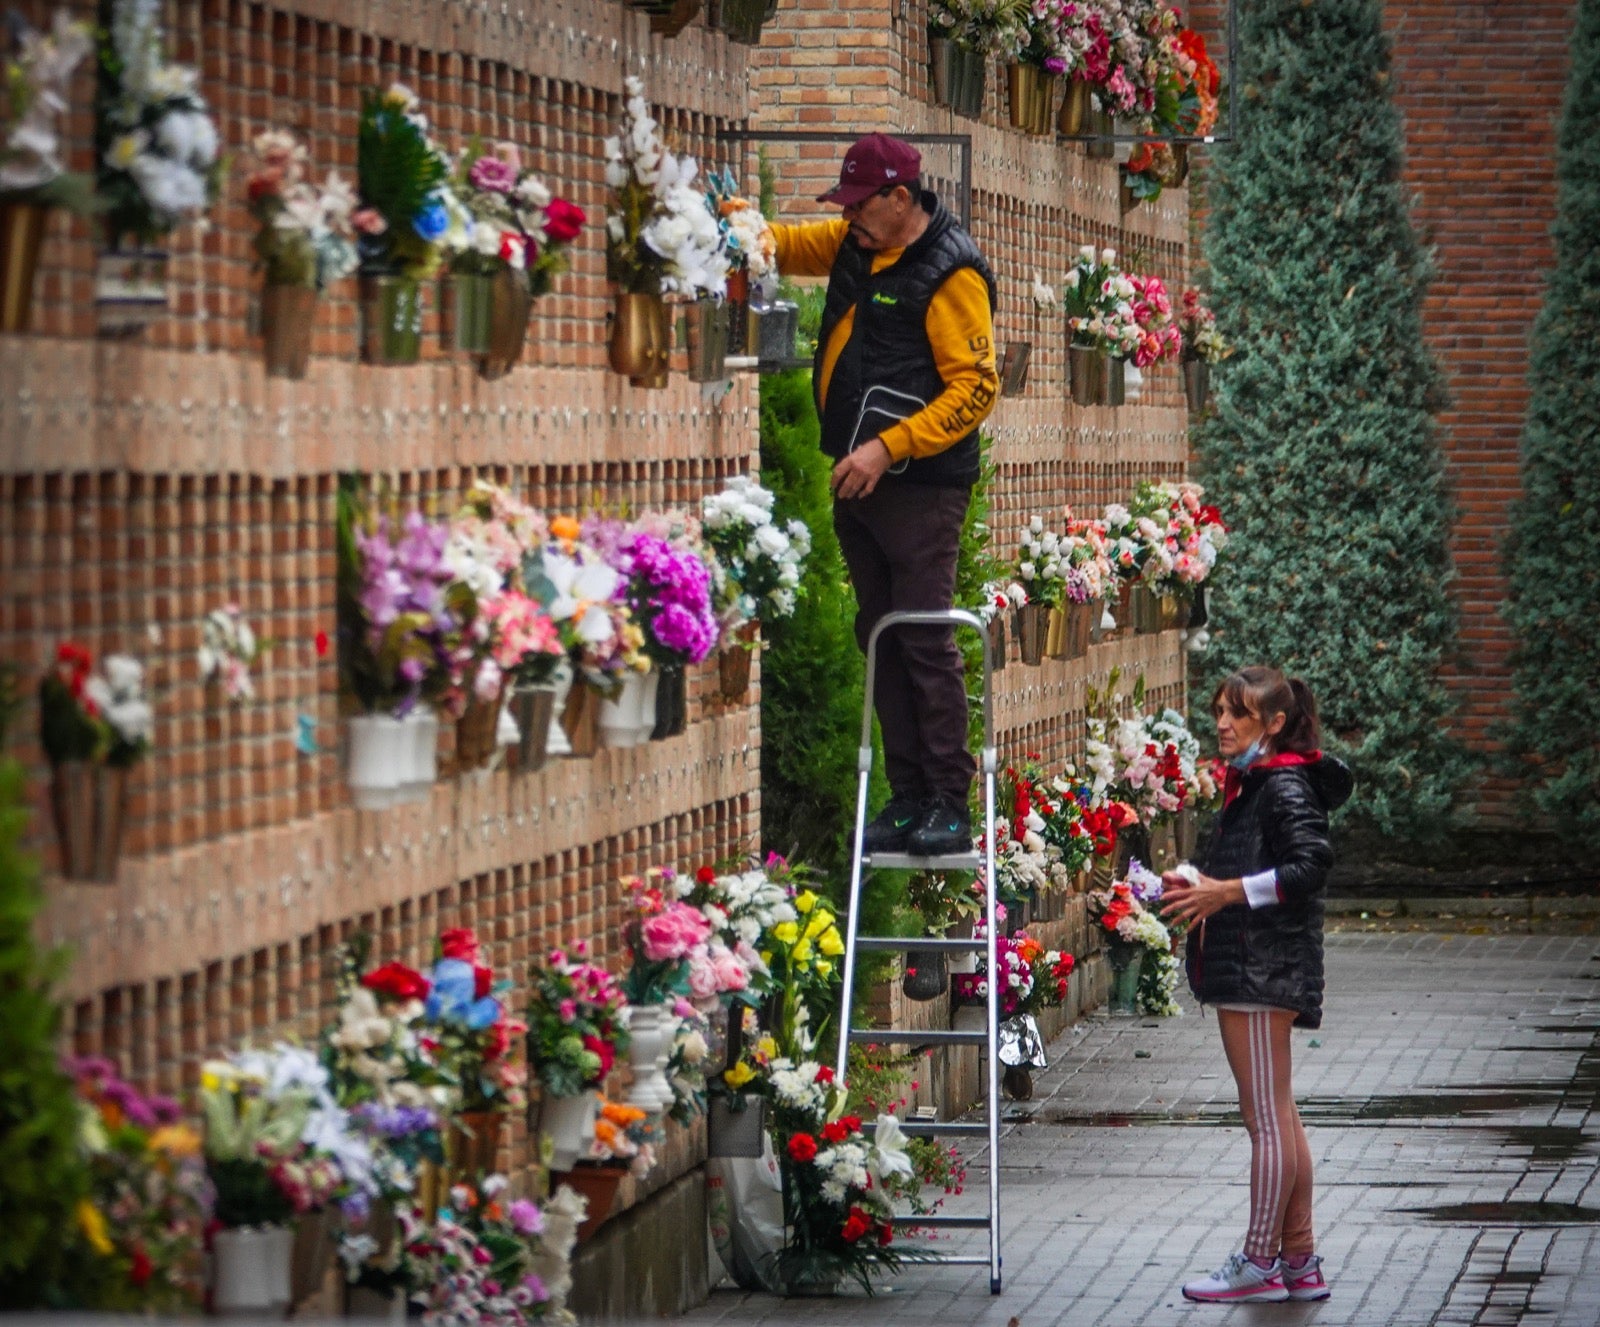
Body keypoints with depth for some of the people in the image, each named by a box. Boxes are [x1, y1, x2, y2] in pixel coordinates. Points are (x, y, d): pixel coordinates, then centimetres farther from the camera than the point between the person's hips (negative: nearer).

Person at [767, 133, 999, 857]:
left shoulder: (950, 272, -14)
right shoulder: (858, 243, 10)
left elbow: (974, 389, -18)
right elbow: (788, 248, 26)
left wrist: (888, 449, -21)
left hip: (920, 488, -9)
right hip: (857, 479, 9)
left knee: (925, 641, -8)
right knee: (880, 638, 10)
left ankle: (950, 805, -4)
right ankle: (907, 801, 16)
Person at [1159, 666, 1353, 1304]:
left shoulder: (1284, 787, -13)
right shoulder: (1248, 786, 17)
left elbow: (1311, 864, -23)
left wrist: (1228, 891, -23)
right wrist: (1196, 882, 6)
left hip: (1265, 968, -11)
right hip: (1242, 967, 11)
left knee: (1267, 1118, -4)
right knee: (1279, 1119, 13)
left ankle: (1259, 1262, 0)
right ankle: (1300, 1262, 18)